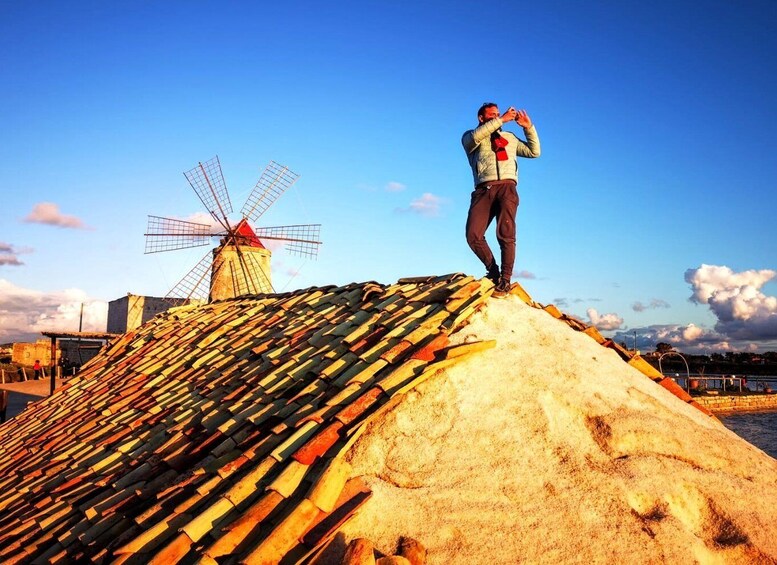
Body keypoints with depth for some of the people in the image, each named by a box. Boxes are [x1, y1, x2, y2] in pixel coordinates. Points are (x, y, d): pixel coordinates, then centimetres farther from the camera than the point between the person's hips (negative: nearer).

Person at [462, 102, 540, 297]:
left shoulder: (510, 138, 31)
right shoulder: (470, 137, 21)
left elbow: (534, 152, 26)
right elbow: (475, 137, -5)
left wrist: (528, 127, 16)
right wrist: (501, 120, -7)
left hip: (507, 187, 1)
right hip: (483, 189, -1)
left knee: (506, 234, -16)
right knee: (473, 235, -15)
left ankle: (505, 279, -14)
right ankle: (493, 270, 4)